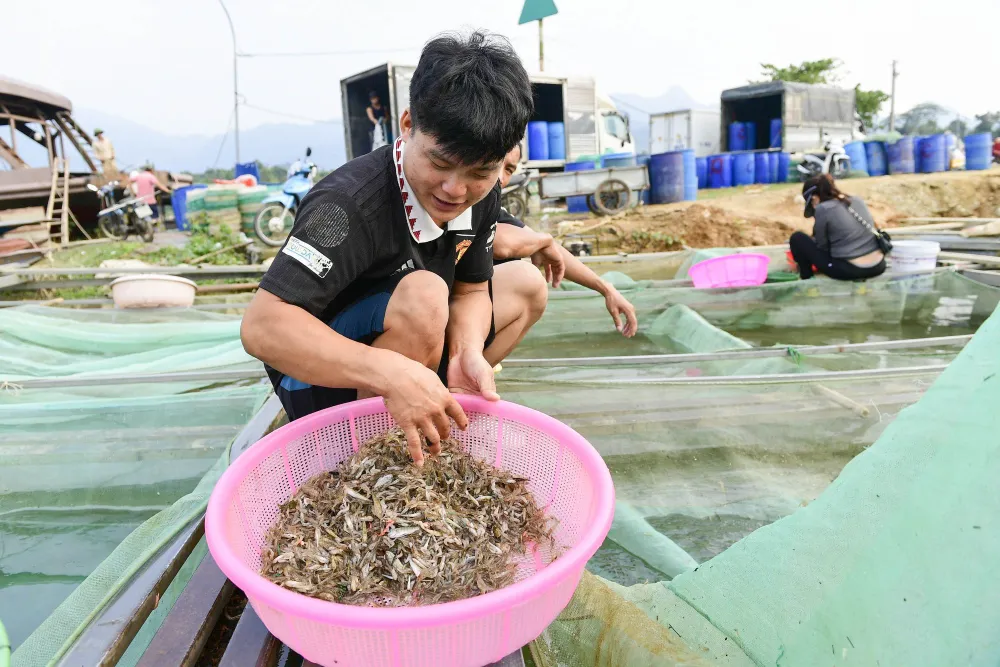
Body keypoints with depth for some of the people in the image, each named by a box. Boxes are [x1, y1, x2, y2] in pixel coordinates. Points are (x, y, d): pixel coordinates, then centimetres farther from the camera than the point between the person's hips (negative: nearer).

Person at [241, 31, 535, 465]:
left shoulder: (482, 195, -9)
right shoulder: (349, 205, -29)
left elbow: (471, 291, -2)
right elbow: (262, 326, -35)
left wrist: (468, 353, -24)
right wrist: (389, 373, -46)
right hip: (318, 382, -7)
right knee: (422, 294, -31)